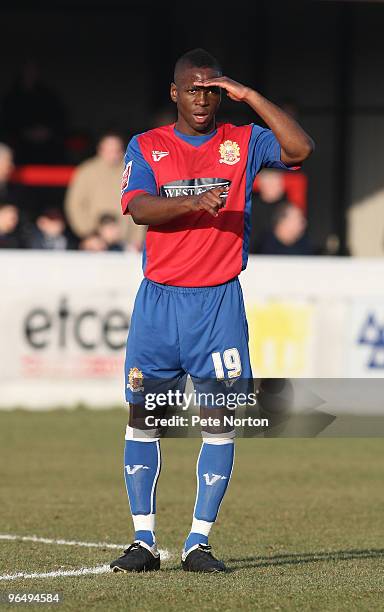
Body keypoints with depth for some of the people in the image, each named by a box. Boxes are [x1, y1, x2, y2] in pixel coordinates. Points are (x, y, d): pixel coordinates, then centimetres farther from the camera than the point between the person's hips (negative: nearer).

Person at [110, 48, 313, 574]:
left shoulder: (243, 142, 6)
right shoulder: (146, 146, 6)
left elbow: (300, 148, -12)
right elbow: (138, 207, -10)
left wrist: (249, 96, -11)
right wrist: (193, 202, -26)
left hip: (219, 300, -1)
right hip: (158, 299, 1)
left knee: (219, 419, -4)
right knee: (143, 413, 0)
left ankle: (198, 541, 1)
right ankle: (144, 540, 7)